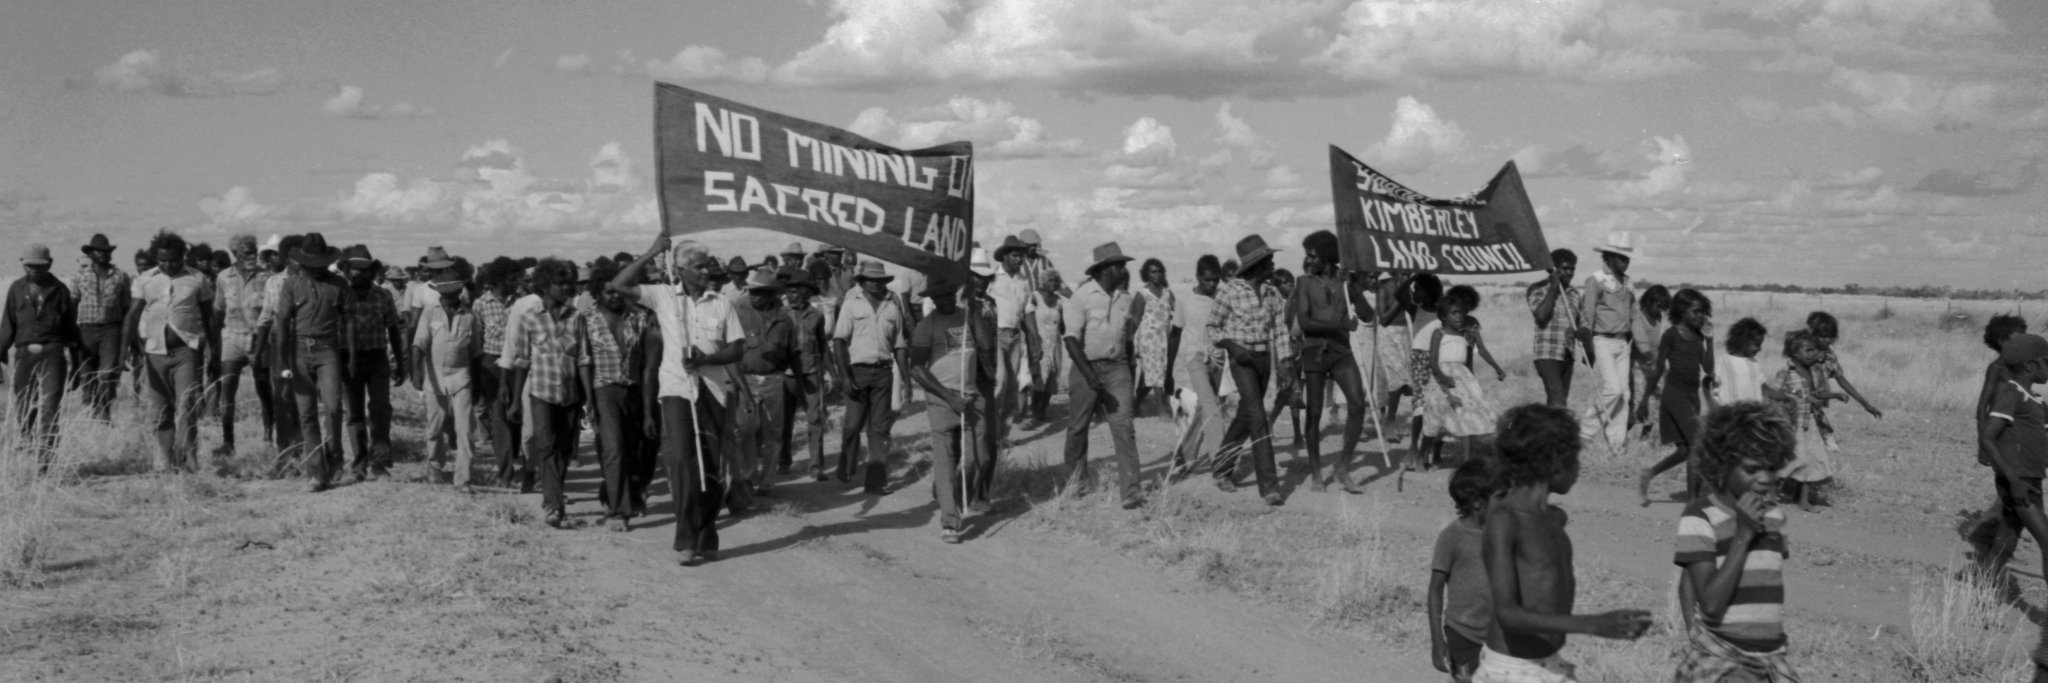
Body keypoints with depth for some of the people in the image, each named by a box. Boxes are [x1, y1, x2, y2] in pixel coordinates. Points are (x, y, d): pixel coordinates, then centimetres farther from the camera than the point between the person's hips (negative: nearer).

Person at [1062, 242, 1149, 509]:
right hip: (1087, 366, -3)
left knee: (1123, 425, -8)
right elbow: (1071, 339, -16)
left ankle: (1130, 489, -12)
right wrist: (1088, 375, -25)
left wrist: (1130, 368, 18)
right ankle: (1077, 480, 32)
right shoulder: (1082, 296, -10)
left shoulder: (1126, 297, 6)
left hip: (1117, 367, 3)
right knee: (1078, 427, 9)